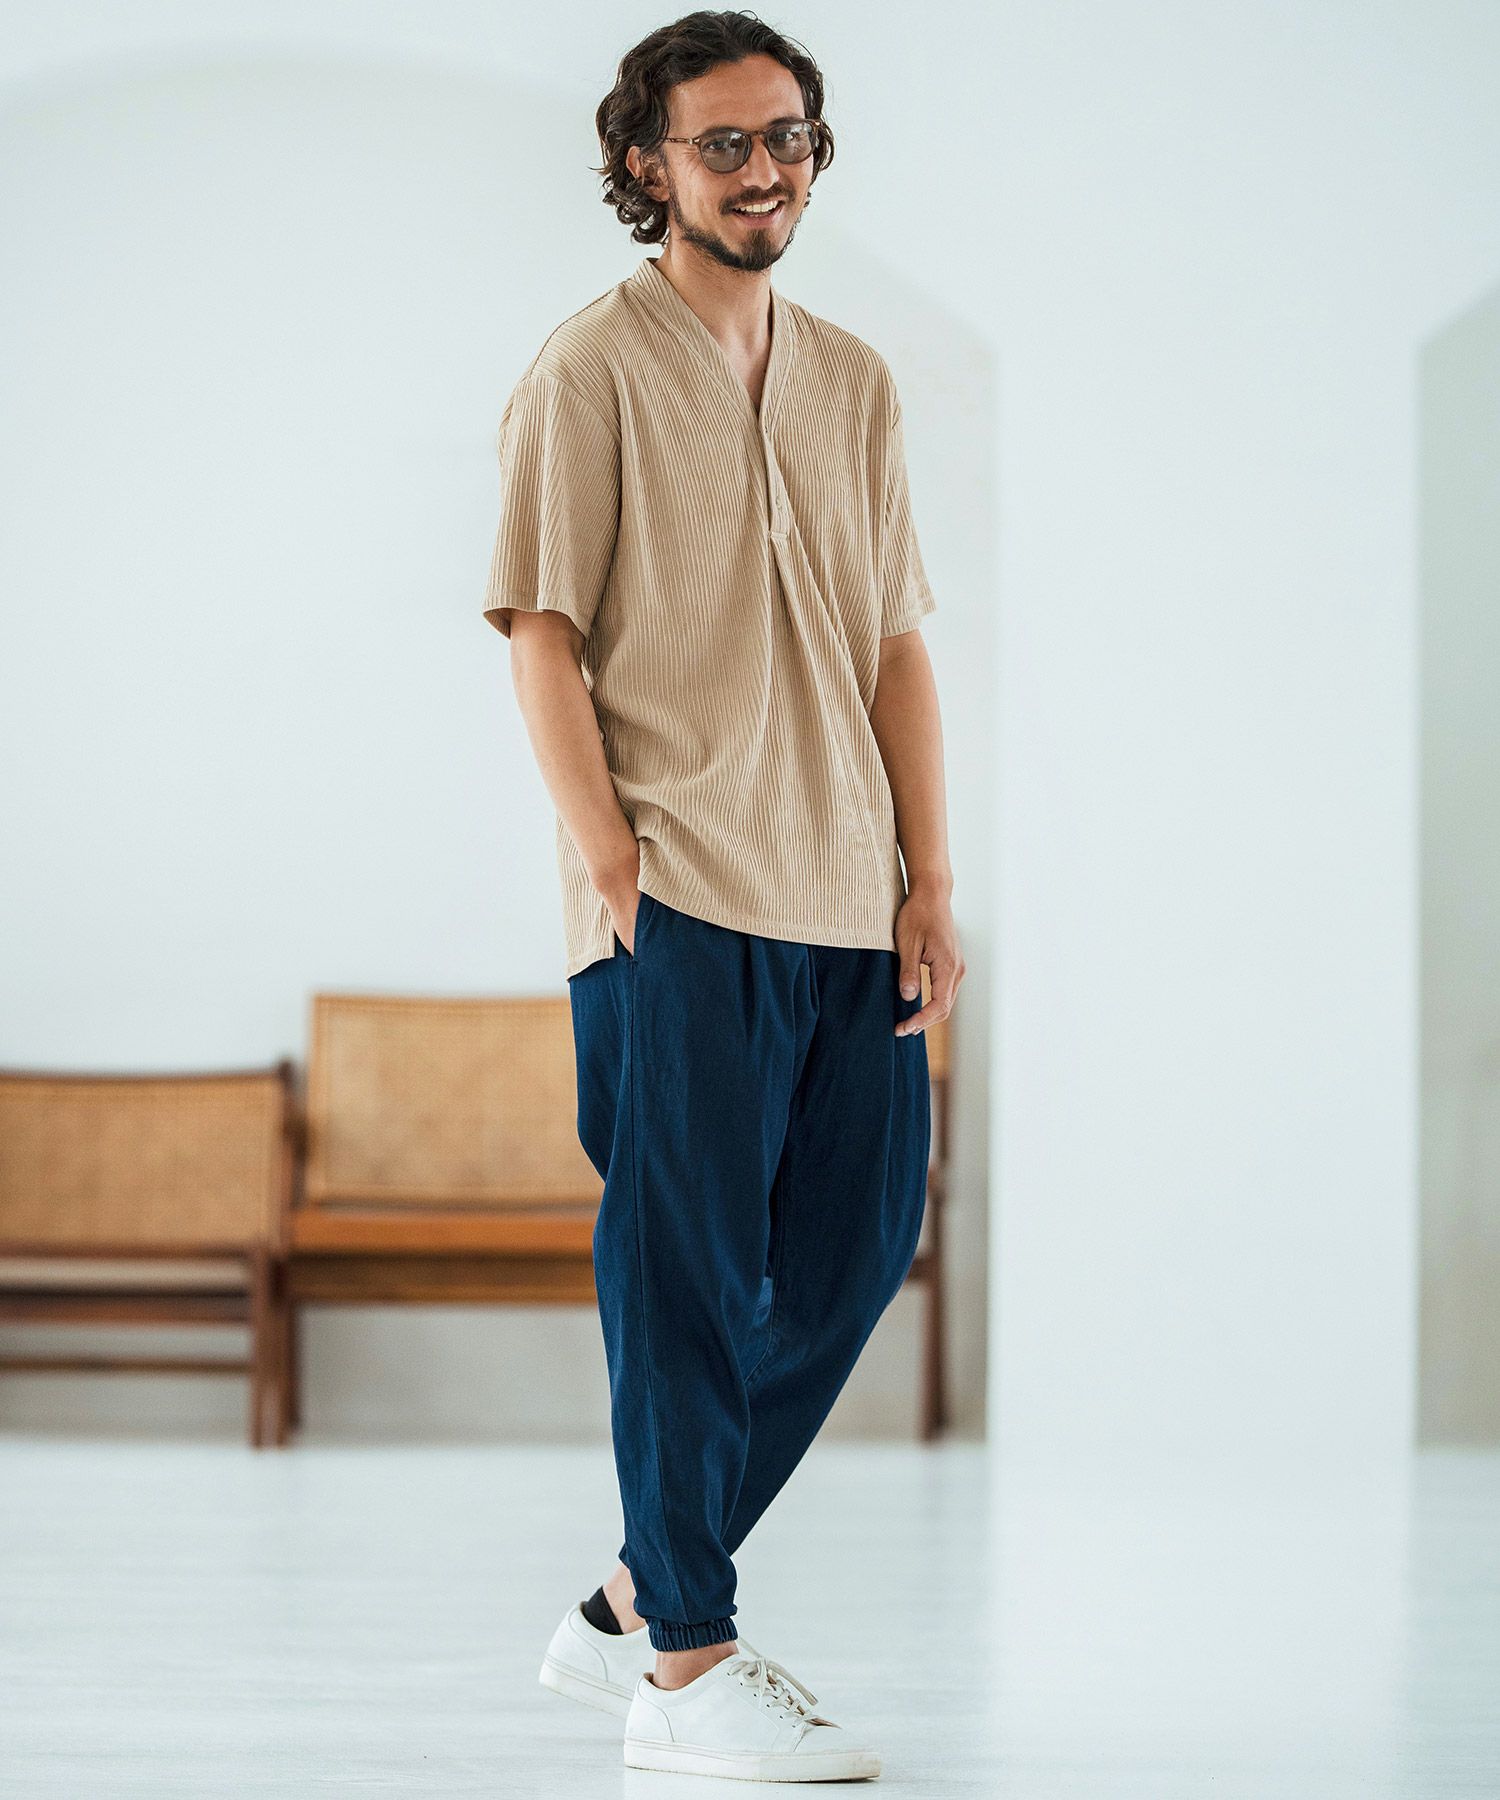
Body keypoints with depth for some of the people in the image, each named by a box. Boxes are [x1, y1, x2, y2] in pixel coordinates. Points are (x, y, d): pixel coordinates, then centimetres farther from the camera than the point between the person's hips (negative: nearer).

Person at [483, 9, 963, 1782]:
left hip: (844, 905, 7)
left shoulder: (852, 381, 16)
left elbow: (895, 642, 16)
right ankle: (683, 1666, 4)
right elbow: (541, 638, -7)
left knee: (851, 1249, 8)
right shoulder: (591, 372, -3)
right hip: (681, 904, -7)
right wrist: (613, 864, -13)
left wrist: (929, 878, 8)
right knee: (691, 1272, -4)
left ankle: (634, 1602, 21)